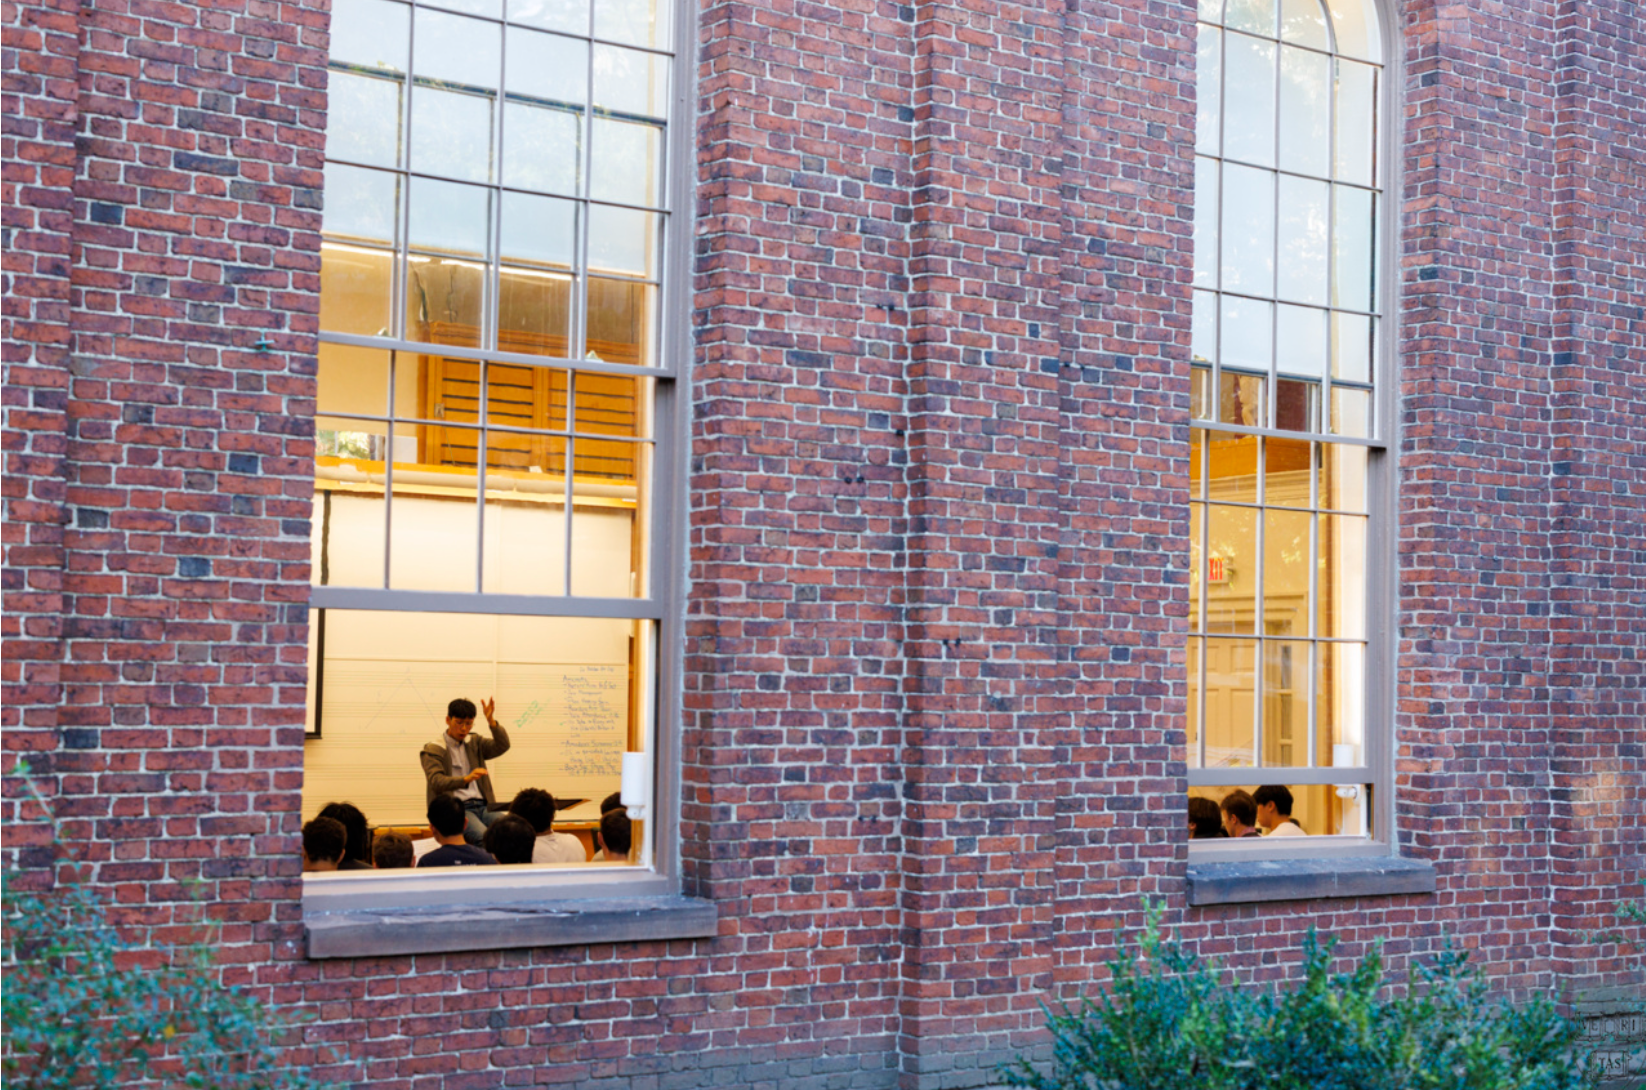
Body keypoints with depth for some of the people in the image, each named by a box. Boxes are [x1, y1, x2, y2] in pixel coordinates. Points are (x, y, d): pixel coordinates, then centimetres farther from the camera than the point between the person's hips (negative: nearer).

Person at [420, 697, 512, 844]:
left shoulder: (475, 743, 19)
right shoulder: (433, 750, 2)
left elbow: (503, 746, 4)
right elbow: (437, 782, -13)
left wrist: (491, 721, -11)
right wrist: (466, 779, -31)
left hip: (482, 806, 5)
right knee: (483, 836, -35)